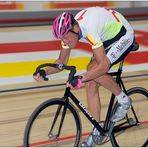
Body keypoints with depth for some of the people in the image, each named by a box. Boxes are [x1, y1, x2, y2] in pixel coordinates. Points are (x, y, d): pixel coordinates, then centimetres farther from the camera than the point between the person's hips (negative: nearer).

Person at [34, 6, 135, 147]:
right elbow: (62, 61, -3)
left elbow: (103, 65, -39)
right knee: (90, 83, -4)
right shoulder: (68, 30, -14)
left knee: (95, 71, -28)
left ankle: (123, 100, -3)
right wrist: (44, 72, -19)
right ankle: (97, 132, 6)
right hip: (106, 39, 8)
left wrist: (81, 78, -48)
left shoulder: (89, 29, -38)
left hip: (124, 36, -8)